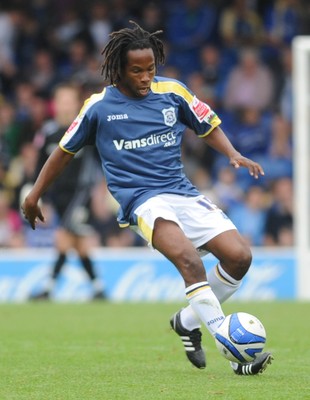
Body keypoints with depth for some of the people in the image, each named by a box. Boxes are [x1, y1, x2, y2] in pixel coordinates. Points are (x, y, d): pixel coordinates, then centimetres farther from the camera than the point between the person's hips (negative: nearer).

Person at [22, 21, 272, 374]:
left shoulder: (172, 91, 8)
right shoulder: (99, 106, 3)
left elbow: (208, 126, 20)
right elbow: (66, 150, 16)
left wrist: (233, 155, 2)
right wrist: (34, 195, 21)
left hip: (183, 193, 5)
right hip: (142, 200, -5)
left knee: (239, 255, -13)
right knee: (189, 257, -32)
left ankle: (189, 321, 13)